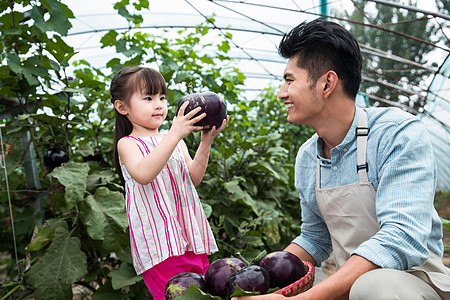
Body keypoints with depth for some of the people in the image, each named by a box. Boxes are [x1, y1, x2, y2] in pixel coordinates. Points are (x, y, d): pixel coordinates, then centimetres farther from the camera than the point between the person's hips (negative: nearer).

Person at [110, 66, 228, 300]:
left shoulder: (176, 141, 16)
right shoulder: (127, 144, -2)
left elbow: (194, 178, 6)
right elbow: (143, 174, -23)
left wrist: (205, 142, -6)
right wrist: (175, 134, -27)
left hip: (192, 238, 6)